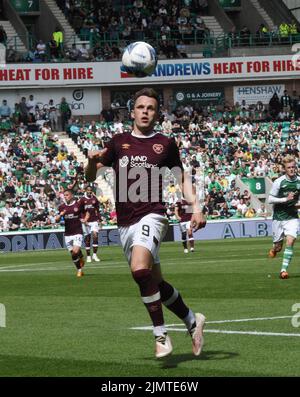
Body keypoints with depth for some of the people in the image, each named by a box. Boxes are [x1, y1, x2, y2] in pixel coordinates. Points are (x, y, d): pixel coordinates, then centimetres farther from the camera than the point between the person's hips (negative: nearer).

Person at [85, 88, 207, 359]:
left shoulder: (165, 144, 6)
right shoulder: (118, 143, 12)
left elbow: (182, 178, 14)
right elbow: (91, 177, 11)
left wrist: (196, 207, 1)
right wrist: (92, 161, -11)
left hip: (152, 216, -5)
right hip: (125, 223, 5)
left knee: (140, 270, -28)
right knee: (155, 282, 9)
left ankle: (161, 334, -18)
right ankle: (192, 321, 30)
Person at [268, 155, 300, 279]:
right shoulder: (279, 182, -10)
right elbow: (270, 199, -9)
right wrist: (286, 199, -20)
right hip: (279, 216, -1)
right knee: (278, 246, 5)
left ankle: (284, 269, -13)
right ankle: (274, 249, 43)